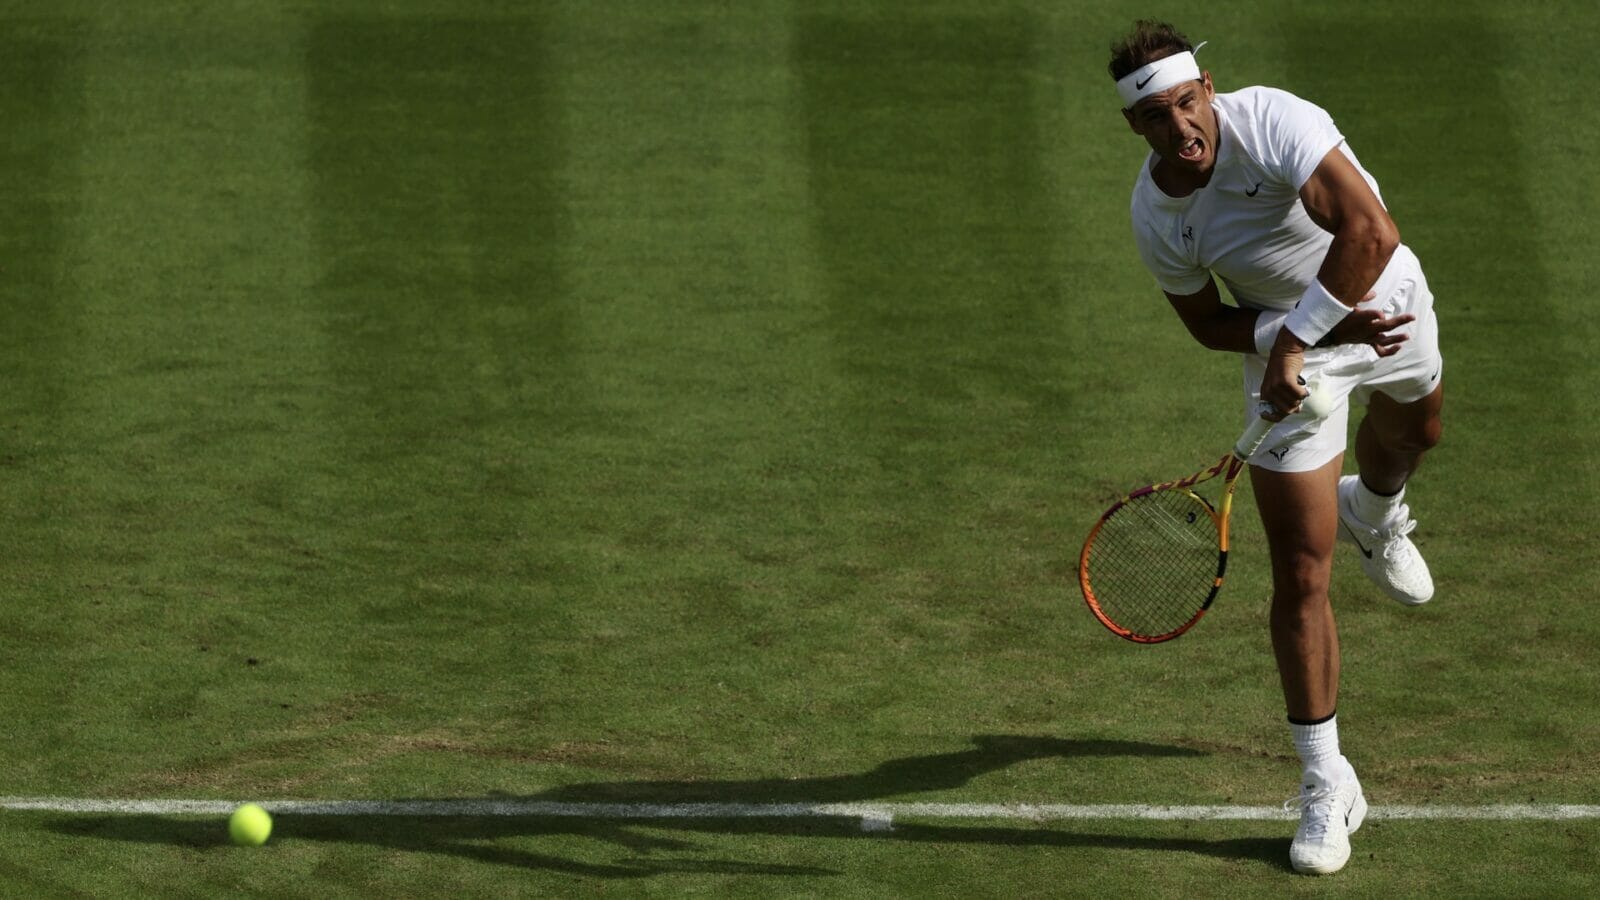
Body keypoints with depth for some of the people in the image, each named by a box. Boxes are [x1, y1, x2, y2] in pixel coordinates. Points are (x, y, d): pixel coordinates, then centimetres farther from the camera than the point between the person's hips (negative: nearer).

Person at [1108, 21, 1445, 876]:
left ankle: (1373, 515, 75)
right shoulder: (1153, 217, -20)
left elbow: (1368, 233, -42)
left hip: (1387, 300, 0)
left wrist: (1295, 341, -42)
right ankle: (1326, 784, 5)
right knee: (1300, 576, -6)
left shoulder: (1272, 122, -34)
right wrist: (1307, 336, -21)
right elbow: (1209, 324, -6)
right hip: (1289, 345, 0)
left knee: (1410, 433, 34)